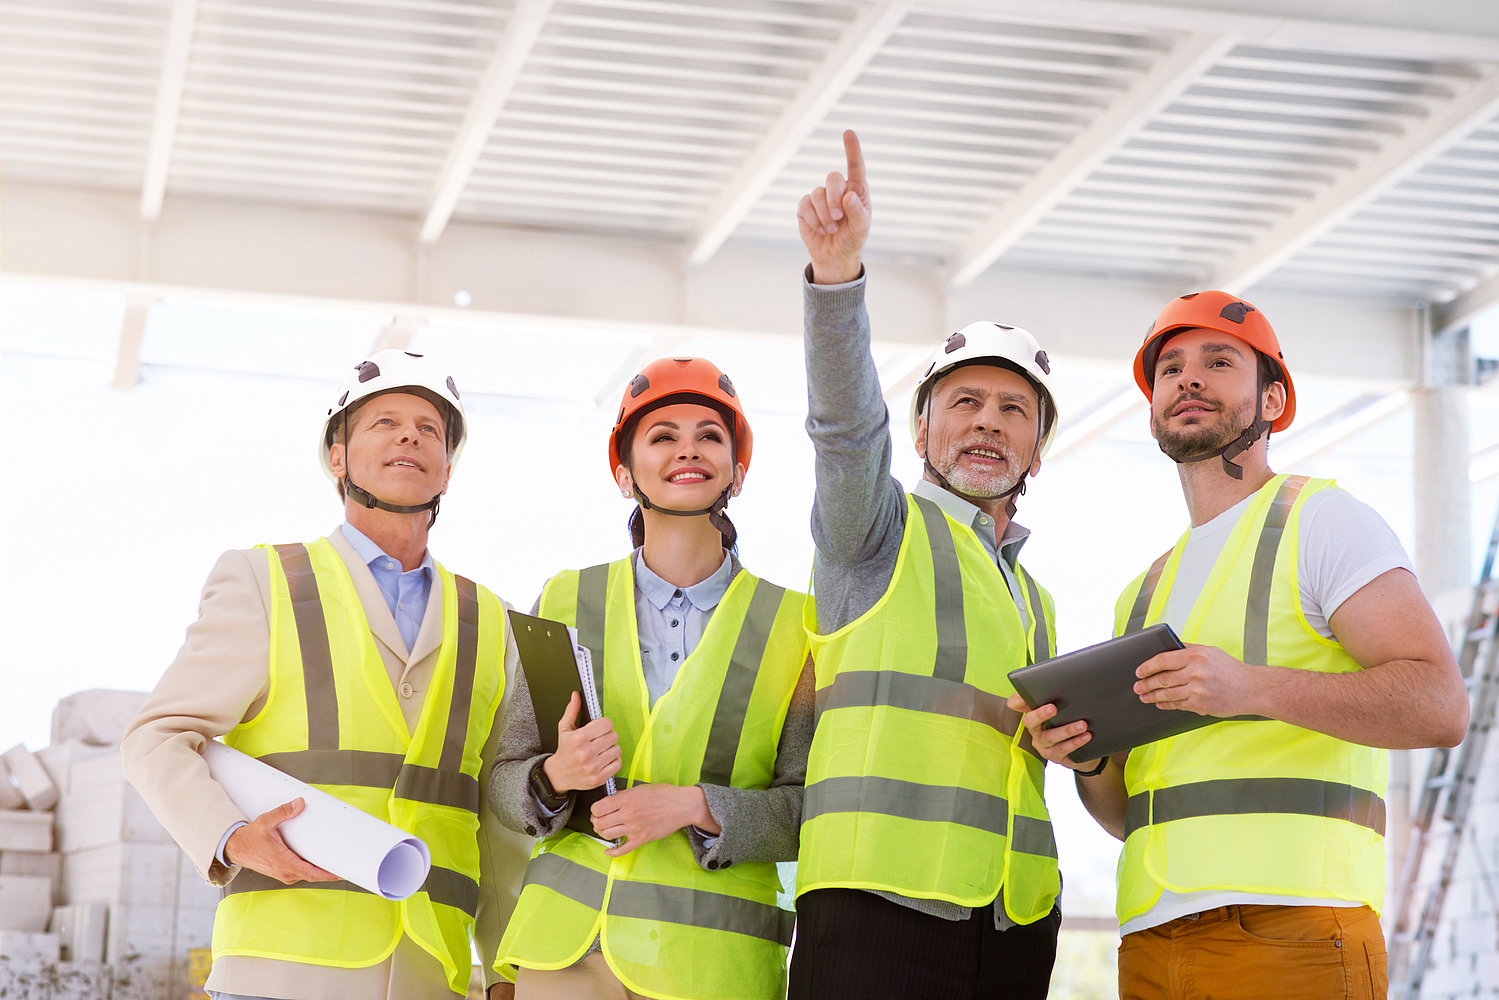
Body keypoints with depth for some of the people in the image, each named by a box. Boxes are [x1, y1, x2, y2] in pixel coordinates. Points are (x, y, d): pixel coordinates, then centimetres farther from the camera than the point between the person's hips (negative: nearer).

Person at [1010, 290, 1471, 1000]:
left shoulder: (1320, 519, 3)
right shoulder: (1144, 594, 23)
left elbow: (1441, 707, -10)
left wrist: (1250, 688, -20)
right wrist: (1085, 760, 0)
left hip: (1288, 933, -6)